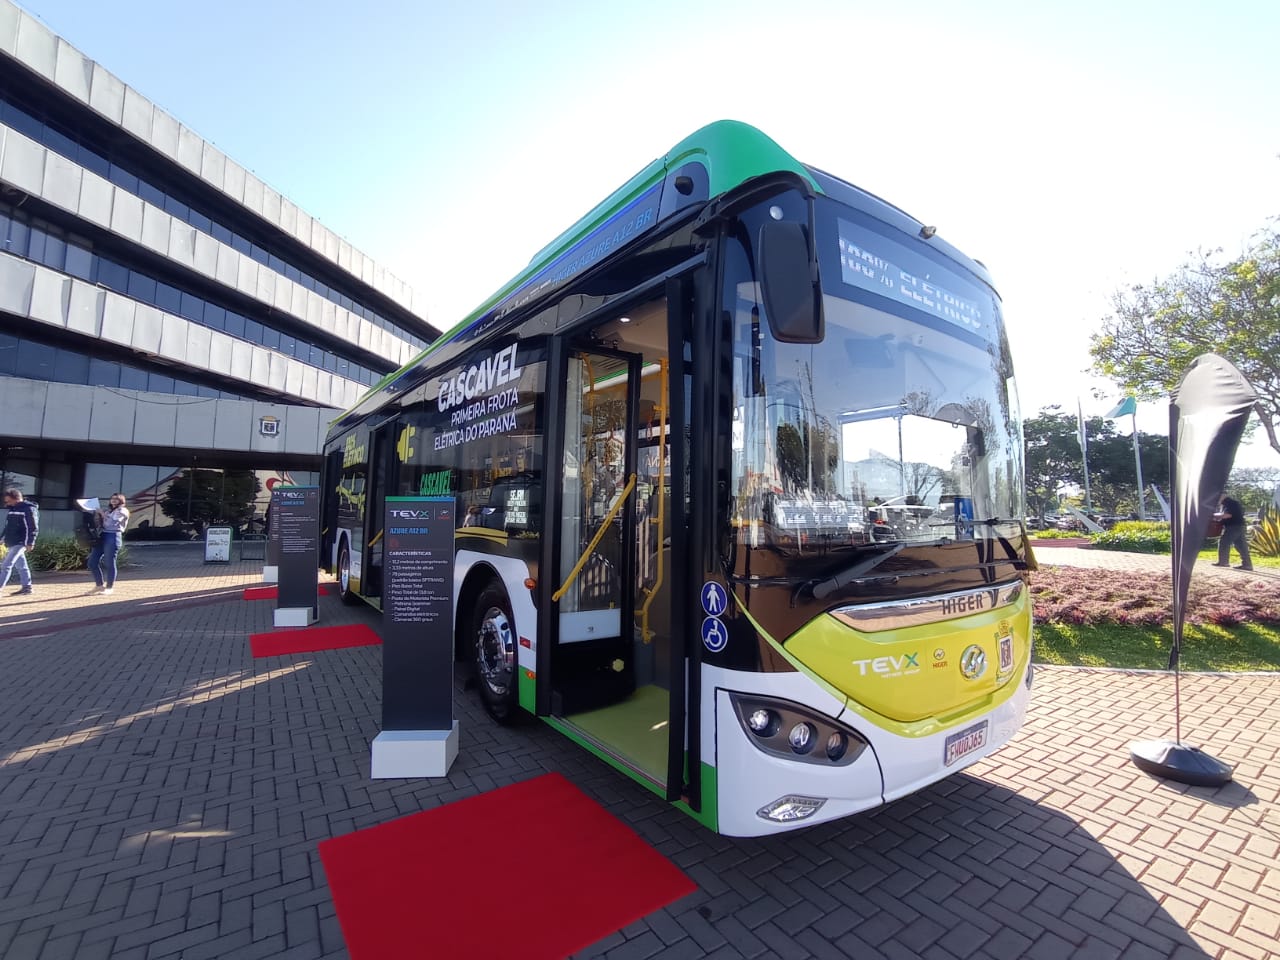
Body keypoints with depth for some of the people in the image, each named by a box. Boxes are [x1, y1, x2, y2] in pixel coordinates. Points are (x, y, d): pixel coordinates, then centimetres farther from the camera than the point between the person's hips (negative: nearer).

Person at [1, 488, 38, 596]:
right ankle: (27, 587, 14)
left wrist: (30, 542, -19)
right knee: (21, 566, 10)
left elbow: (34, 527, -15)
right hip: (12, 543, 9)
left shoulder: (29, 509, -11)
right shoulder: (13, 509, 14)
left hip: (20, 543, -9)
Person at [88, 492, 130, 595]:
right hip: (102, 535, 8)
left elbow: (112, 522, -11)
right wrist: (99, 515, 9)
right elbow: (102, 524, 24)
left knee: (109, 563, -5)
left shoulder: (123, 511, 2)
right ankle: (100, 585, 16)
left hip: (113, 536, -8)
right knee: (92, 562, 5)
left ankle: (109, 587, 3)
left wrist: (102, 513, -4)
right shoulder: (108, 510, 24)